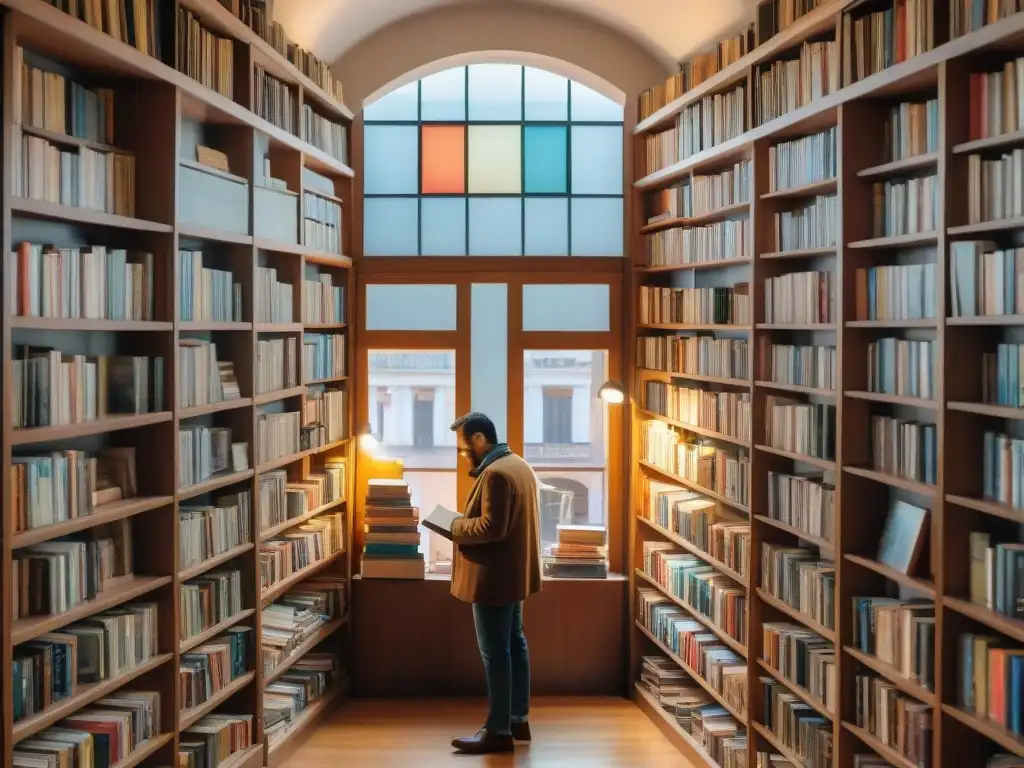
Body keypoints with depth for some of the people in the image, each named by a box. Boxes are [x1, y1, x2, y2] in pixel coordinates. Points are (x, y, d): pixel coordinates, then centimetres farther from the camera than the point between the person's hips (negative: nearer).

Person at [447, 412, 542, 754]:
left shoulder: (495, 473, -21)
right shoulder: (518, 464, 12)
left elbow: (491, 526, -26)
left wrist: (454, 527, -12)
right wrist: (464, 522, 12)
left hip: (493, 576, -11)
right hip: (513, 573, 11)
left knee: (495, 652, -5)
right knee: (514, 644, 15)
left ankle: (498, 731, 0)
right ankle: (518, 719, 23)